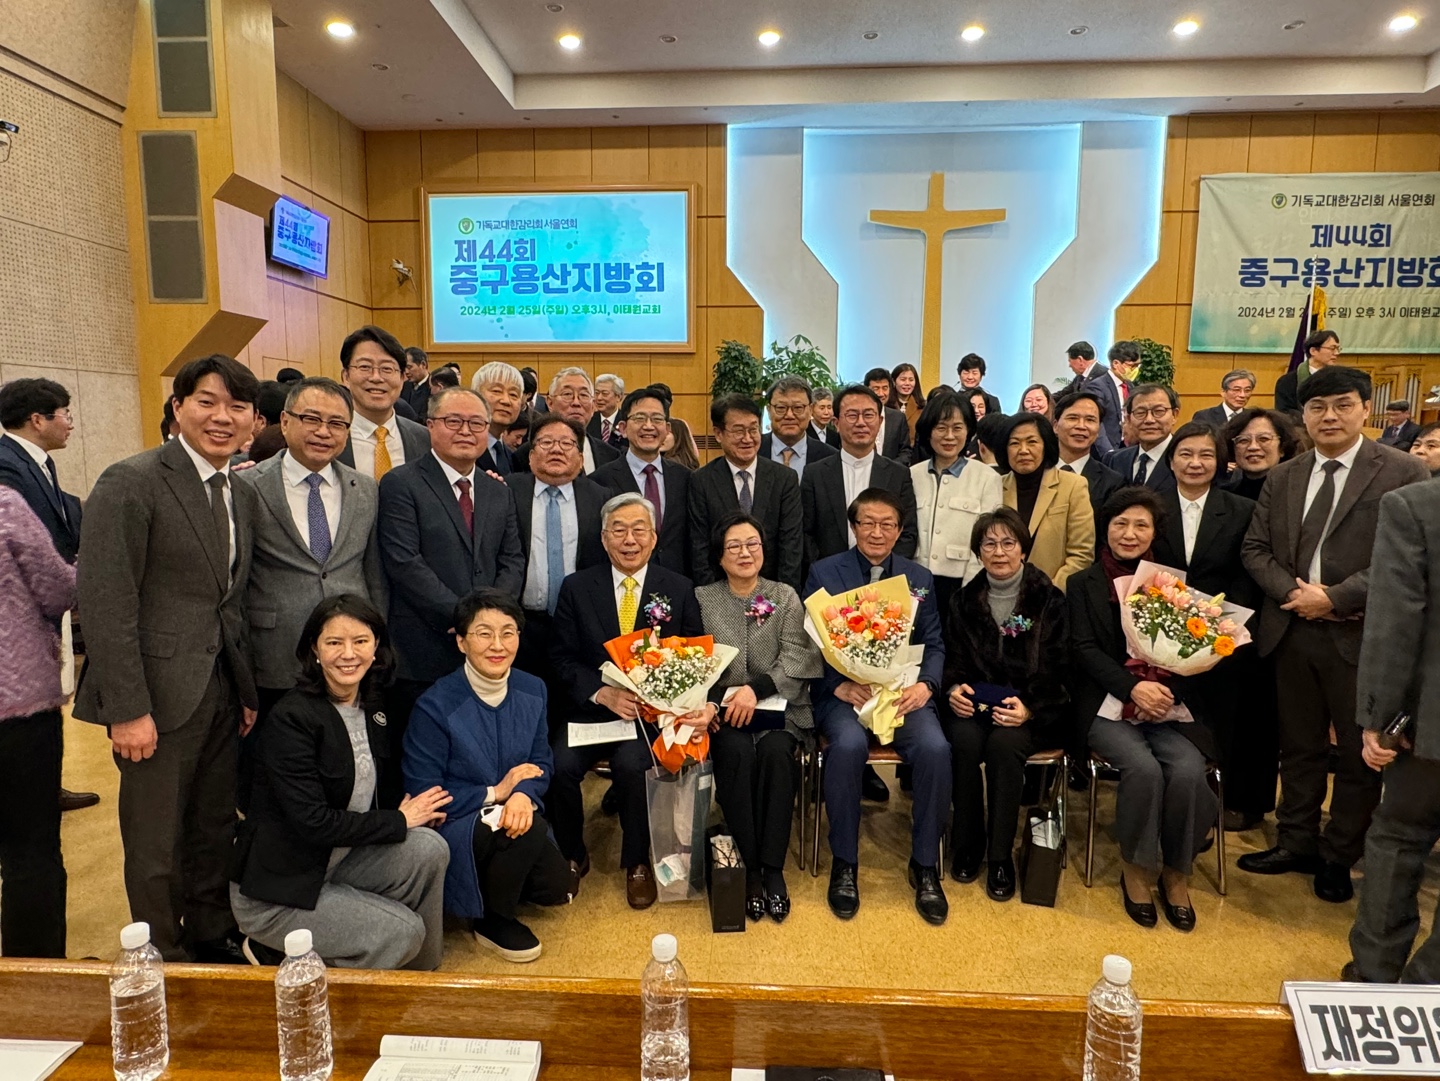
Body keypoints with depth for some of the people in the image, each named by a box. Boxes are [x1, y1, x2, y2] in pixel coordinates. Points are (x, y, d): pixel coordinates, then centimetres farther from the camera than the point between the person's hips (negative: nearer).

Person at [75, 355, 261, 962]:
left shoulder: (243, 496, 10)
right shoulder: (131, 483, -12)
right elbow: (105, 603, -17)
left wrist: (248, 692, 8)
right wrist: (128, 709, -18)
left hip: (223, 693, 6)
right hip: (160, 695, -6)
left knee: (215, 832, 19)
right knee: (156, 844, 10)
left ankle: (213, 941, 38)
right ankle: (165, 959, 31)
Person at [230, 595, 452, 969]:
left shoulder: (370, 707, 3)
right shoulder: (291, 718, -21)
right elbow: (313, 822, -25)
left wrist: (414, 809, -8)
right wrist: (399, 820, -17)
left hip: (335, 864, 7)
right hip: (275, 891, -6)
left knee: (429, 848, -17)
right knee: (402, 931, -19)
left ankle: (422, 971, 2)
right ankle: (279, 955, 4)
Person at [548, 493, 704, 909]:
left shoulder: (679, 590, 4)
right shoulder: (577, 587, 5)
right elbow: (562, 657, 2)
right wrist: (602, 693, -15)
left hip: (651, 709, -1)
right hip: (589, 707, 2)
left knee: (631, 763, -29)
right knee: (560, 764, -24)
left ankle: (637, 863, -1)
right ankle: (572, 856, 6)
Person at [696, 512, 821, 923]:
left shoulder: (786, 597, 9)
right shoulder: (702, 599, 9)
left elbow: (797, 659, -4)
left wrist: (755, 689, -21)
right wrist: (707, 701, -21)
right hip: (723, 710, 0)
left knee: (775, 750, -31)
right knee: (736, 752, -31)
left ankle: (773, 869, -20)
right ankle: (750, 869, -19)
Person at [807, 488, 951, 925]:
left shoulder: (919, 578, 15)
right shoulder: (824, 573, 6)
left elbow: (934, 644, 12)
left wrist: (925, 685, -8)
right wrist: (840, 686, -15)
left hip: (902, 692, 2)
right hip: (841, 692, -2)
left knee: (935, 748, -27)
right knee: (848, 744, -34)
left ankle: (925, 865, -6)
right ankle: (844, 864, -13)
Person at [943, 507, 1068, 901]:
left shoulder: (1050, 601, 2)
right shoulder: (964, 601, 10)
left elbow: (1060, 670, -3)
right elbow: (952, 659, 11)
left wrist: (1030, 708, -19)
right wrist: (954, 689, -12)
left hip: (1033, 712, -2)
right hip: (974, 703, 2)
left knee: (1004, 743, -33)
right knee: (966, 740, -30)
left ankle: (1001, 856, -17)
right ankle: (967, 843, -10)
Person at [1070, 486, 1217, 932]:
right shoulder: (1084, 583, 8)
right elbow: (1084, 649, -2)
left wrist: (1165, 690, -13)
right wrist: (1133, 687, -17)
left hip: (1168, 705, 2)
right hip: (1108, 704, -2)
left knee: (1187, 771, -25)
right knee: (1143, 769, -28)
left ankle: (1176, 873, -1)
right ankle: (1135, 869, -4)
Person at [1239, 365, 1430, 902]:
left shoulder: (1403, 473, -5)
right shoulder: (1282, 478, 9)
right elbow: (1255, 549, 7)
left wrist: (1335, 598, -17)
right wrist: (1293, 593, -10)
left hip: (1362, 636, -3)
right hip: (1292, 632, 4)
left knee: (1360, 754, 9)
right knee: (1299, 747, 15)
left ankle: (1338, 857, 26)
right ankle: (1296, 843, 29)